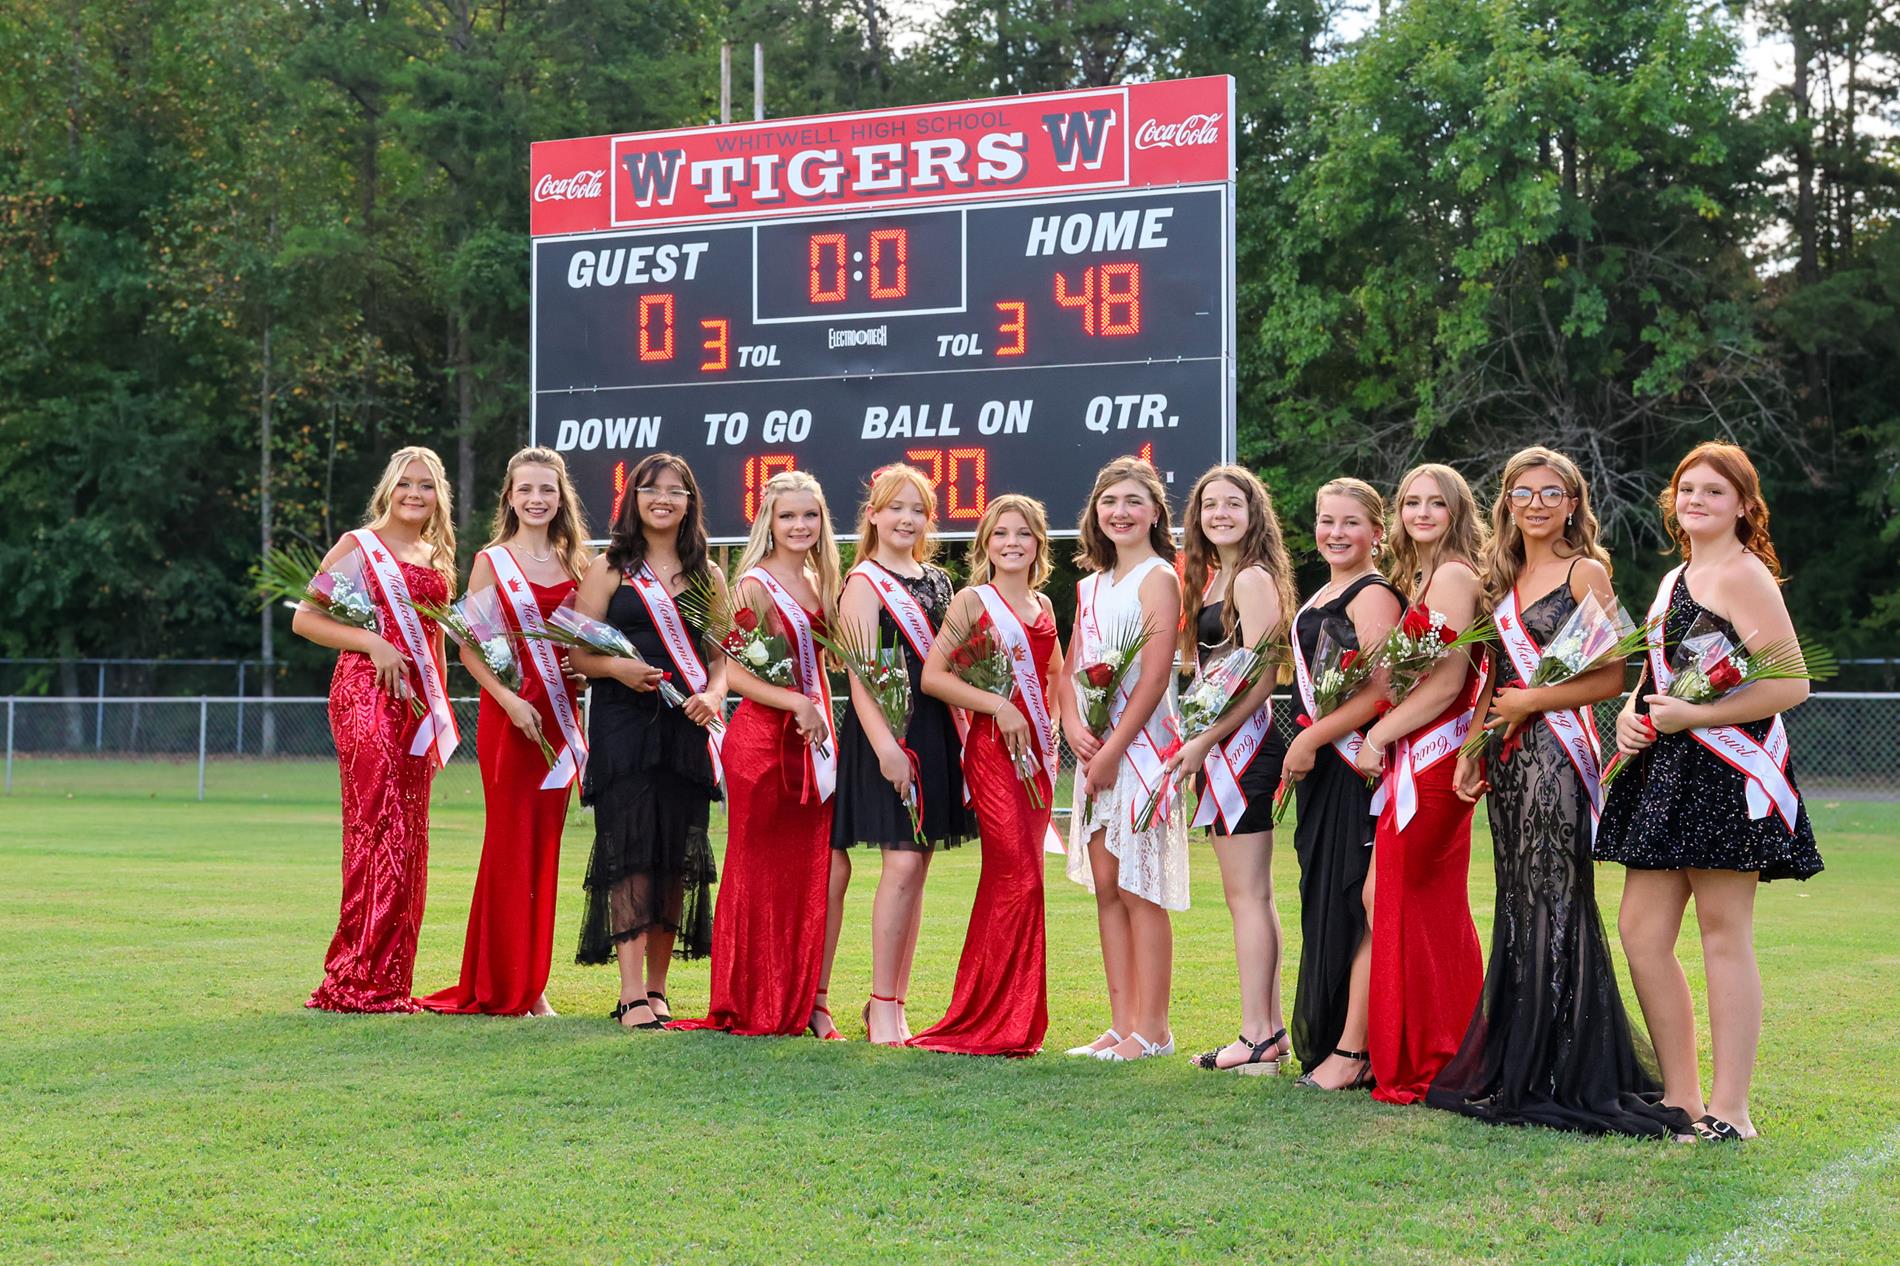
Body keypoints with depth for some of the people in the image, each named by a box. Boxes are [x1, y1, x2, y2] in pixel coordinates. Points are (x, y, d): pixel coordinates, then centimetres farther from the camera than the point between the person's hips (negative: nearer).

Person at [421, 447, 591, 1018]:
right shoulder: (492, 562, 0)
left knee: (545, 847, 5)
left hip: (559, 714, 4)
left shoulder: (574, 565, 12)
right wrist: (509, 700, -17)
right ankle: (502, 987, 5)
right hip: (509, 713, -4)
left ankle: (533, 986, 11)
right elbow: (469, 647, -4)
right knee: (509, 844, -3)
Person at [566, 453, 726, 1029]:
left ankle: (657, 987, 12)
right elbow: (579, 651, 4)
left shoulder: (708, 576, 15)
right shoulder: (610, 568, 8)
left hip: (687, 730, 3)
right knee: (630, 851, -11)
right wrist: (618, 667, -16)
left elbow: (724, 656, 12)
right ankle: (632, 994, -12)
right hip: (623, 725, -3)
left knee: (677, 855, 3)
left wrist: (713, 695, -8)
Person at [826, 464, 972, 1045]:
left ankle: (895, 1003, 11)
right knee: (903, 862, -12)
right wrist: (884, 742, -21)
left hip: (940, 731, 7)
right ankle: (882, 1005, -4)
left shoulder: (938, 581, 17)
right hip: (888, 732, -7)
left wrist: (964, 736, 13)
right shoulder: (864, 583, -3)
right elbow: (860, 674, -11)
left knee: (916, 867, 6)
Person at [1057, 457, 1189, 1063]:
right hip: (1094, 751, 8)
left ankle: (1151, 1029, 0)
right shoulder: (1092, 584, 16)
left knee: (1140, 892, -5)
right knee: (1106, 887, 8)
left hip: (1141, 747, -8)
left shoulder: (1157, 578, -6)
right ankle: (1121, 1023, 14)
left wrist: (1113, 749, -16)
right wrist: (1074, 726, -4)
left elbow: (1154, 677, -14)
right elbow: (1072, 667, 15)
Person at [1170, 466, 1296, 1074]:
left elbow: (1261, 677, -16)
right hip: (1216, 746, 10)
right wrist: (1197, 747, 8)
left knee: (1247, 893, -8)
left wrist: (1205, 741, -16)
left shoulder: (1253, 579, -10)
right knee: (1247, 893, 11)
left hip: (1242, 743, -10)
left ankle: (1257, 1039, -5)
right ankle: (1271, 1029, 16)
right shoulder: (1208, 578, 18)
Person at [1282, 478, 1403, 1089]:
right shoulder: (1319, 598, 18)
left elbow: (1380, 691, -20)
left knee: (1356, 906, -8)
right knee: (1323, 900, 12)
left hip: (1358, 768, -10)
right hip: (1320, 769, 10)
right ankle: (1318, 1037, 20)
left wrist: (1309, 741, -15)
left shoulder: (1373, 595, -11)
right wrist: (1303, 751, 15)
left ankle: (1352, 1051, -6)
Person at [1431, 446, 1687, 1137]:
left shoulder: (1586, 572, -3)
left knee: (1554, 903, -6)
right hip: (1507, 761, 7)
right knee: (1518, 905, 9)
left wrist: (1531, 703, -12)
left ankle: (1561, 1076, -1)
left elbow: (1614, 677, -10)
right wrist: (1472, 751, 10)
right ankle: (1513, 1063, 14)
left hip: (1557, 750, -7)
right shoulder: (1504, 578, 17)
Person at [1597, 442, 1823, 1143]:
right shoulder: (1676, 578, 19)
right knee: (1641, 930, 7)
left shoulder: (1743, 575, -8)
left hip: (1728, 772, -9)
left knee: (1723, 933, -5)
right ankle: (1681, 1098, 16)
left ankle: (1730, 1110, 2)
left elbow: (1791, 684, -17)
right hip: (1667, 772, 9)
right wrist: (1630, 715, 5)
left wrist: (1691, 716, -17)